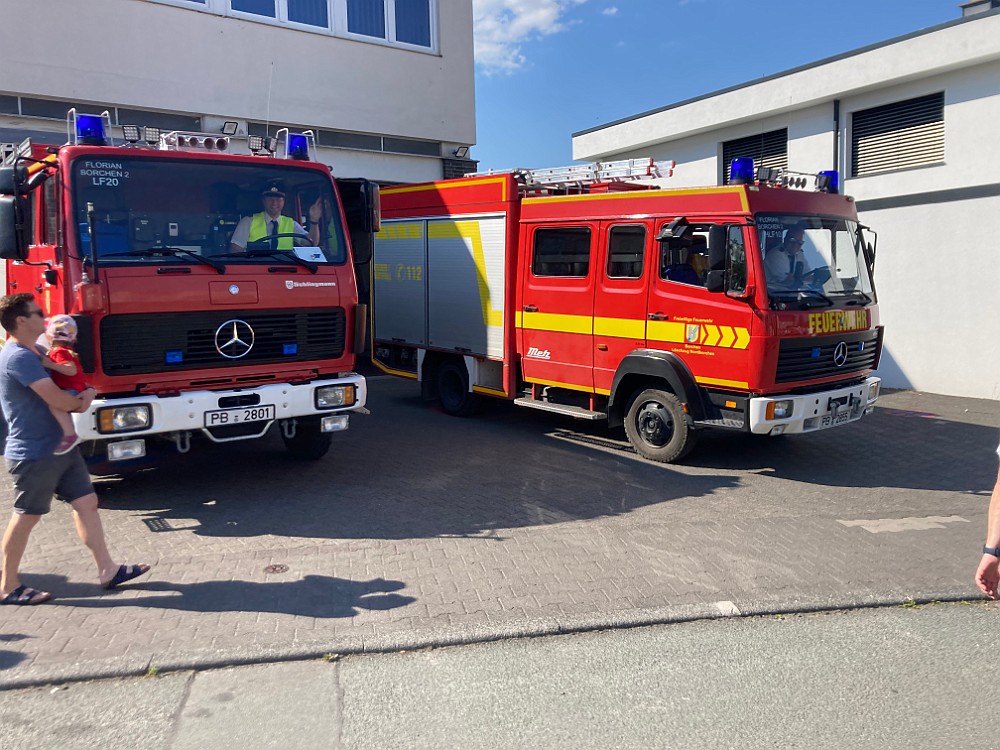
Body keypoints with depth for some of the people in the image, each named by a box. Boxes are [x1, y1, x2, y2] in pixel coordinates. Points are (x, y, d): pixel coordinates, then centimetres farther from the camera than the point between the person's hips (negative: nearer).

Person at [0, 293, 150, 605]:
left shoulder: (33, 352, 12)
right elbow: (57, 399, -25)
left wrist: (84, 395, 1)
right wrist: (80, 402, -4)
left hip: (59, 447, 9)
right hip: (34, 454, -9)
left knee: (86, 502, 8)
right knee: (26, 517, 3)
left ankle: (107, 570, 14)